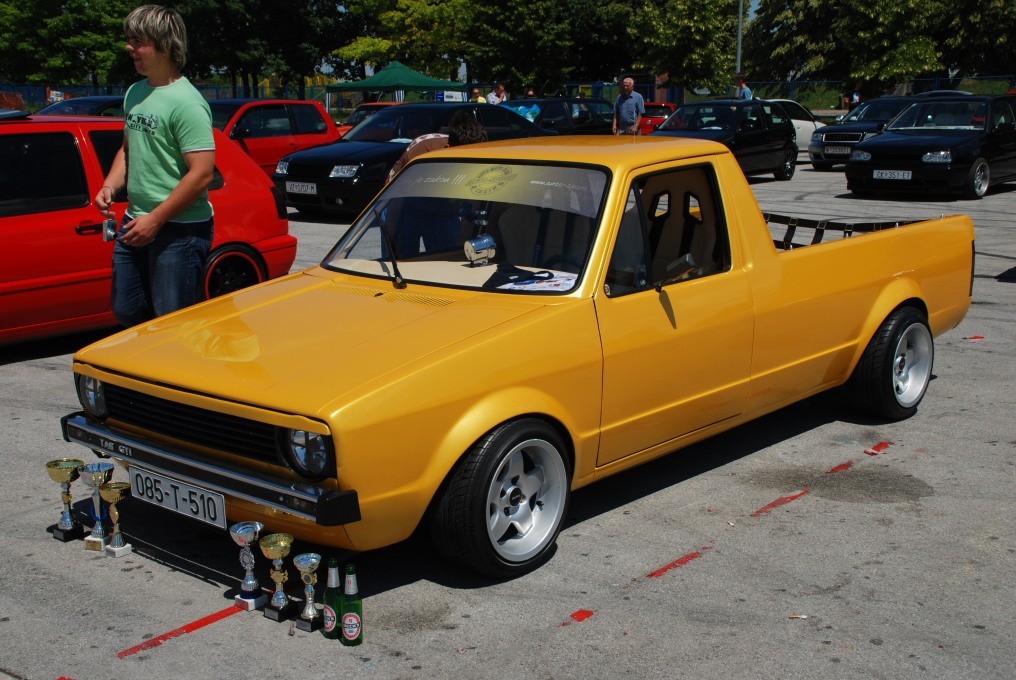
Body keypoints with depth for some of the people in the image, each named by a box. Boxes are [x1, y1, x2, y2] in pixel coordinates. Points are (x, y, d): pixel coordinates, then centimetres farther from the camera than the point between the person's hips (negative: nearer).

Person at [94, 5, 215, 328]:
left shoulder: (186, 101, -16)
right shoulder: (135, 93, 11)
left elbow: (202, 173, -21)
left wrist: (155, 219, -18)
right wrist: (110, 186, 4)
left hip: (179, 229, -9)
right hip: (136, 222, 9)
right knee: (127, 313, 17)